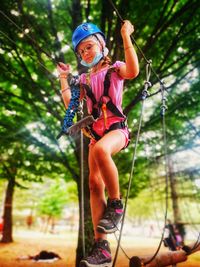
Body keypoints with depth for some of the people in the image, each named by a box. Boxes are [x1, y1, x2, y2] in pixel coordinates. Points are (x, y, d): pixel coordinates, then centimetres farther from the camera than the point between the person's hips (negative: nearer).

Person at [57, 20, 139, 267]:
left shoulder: (115, 68, 9)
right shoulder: (84, 78, 23)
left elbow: (133, 71, -14)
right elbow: (70, 104, 19)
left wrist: (126, 37, -13)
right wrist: (64, 78, 20)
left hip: (116, 127, -5)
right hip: (96, 132, 5)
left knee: (100, 150, -40)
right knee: (94, 183, -8)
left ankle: (116, 203, -20)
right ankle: (101, 246, -5)